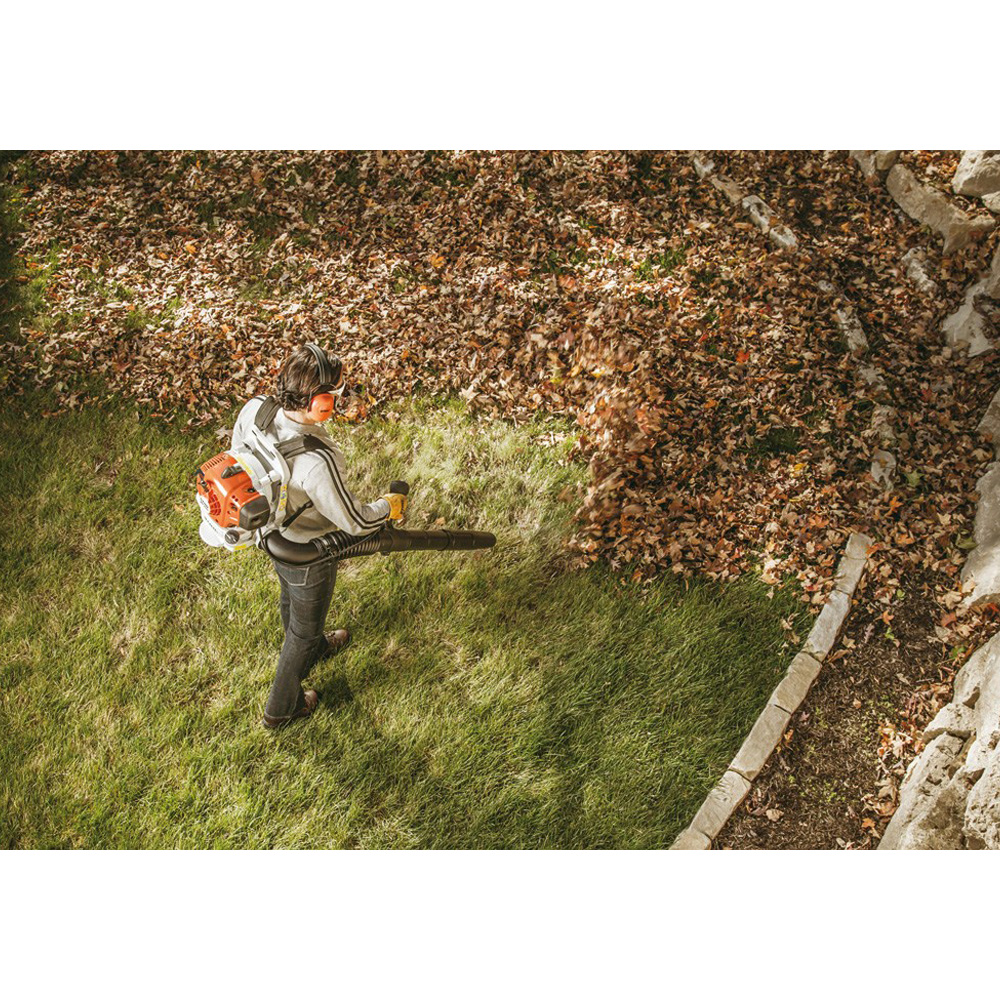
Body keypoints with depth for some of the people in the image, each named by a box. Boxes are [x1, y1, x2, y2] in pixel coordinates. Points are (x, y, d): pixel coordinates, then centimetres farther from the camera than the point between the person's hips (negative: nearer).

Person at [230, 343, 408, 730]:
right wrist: (391, 505, -7)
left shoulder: (254, 409, -23)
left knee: (291, 599, 35)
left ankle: (314, 646, 69)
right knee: (304, 626, 21)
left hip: (270, 533, 7)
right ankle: (281, 708, 45)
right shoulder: (317, 461, -44)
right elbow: (355, 521, -28)